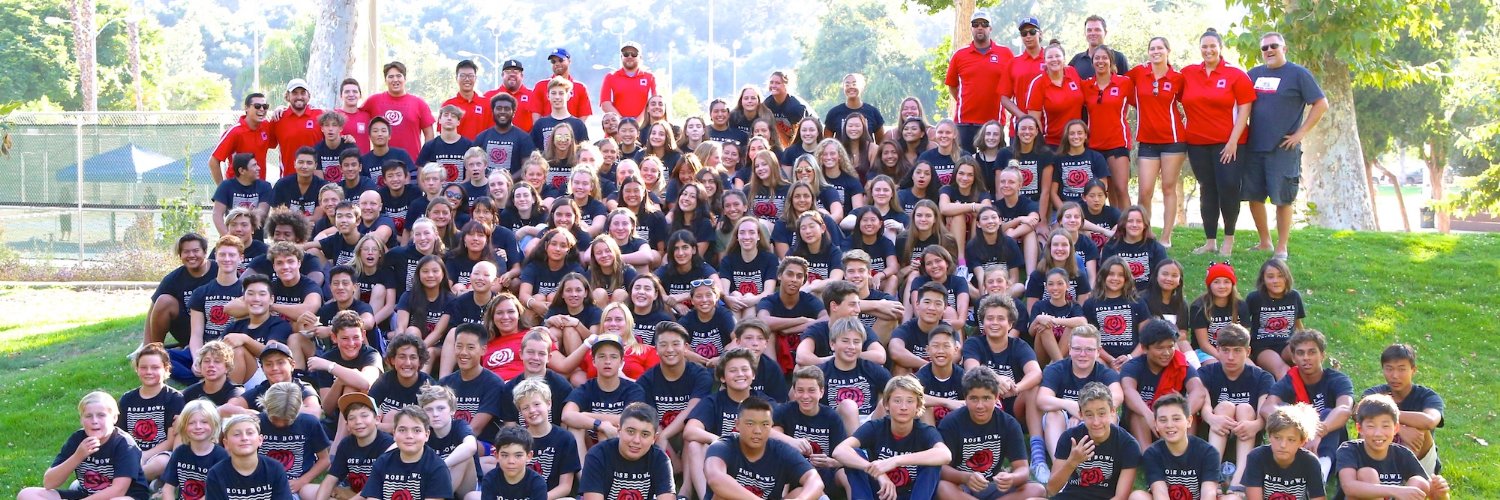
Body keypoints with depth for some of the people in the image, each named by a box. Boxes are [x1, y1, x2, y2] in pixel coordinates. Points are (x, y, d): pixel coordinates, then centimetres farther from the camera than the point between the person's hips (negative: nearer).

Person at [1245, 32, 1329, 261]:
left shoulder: (1298, 74, -2)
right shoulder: (1254, 74, 11)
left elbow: (1321, 104, -4)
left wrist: (1301, 133, -10)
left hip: (1283, 148, -5)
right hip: (1254, 147, 5)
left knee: (1282, 199, -2)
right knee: (1254, 196, 7)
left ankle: (1281, 248, 6)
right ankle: (1264, 242, 22)